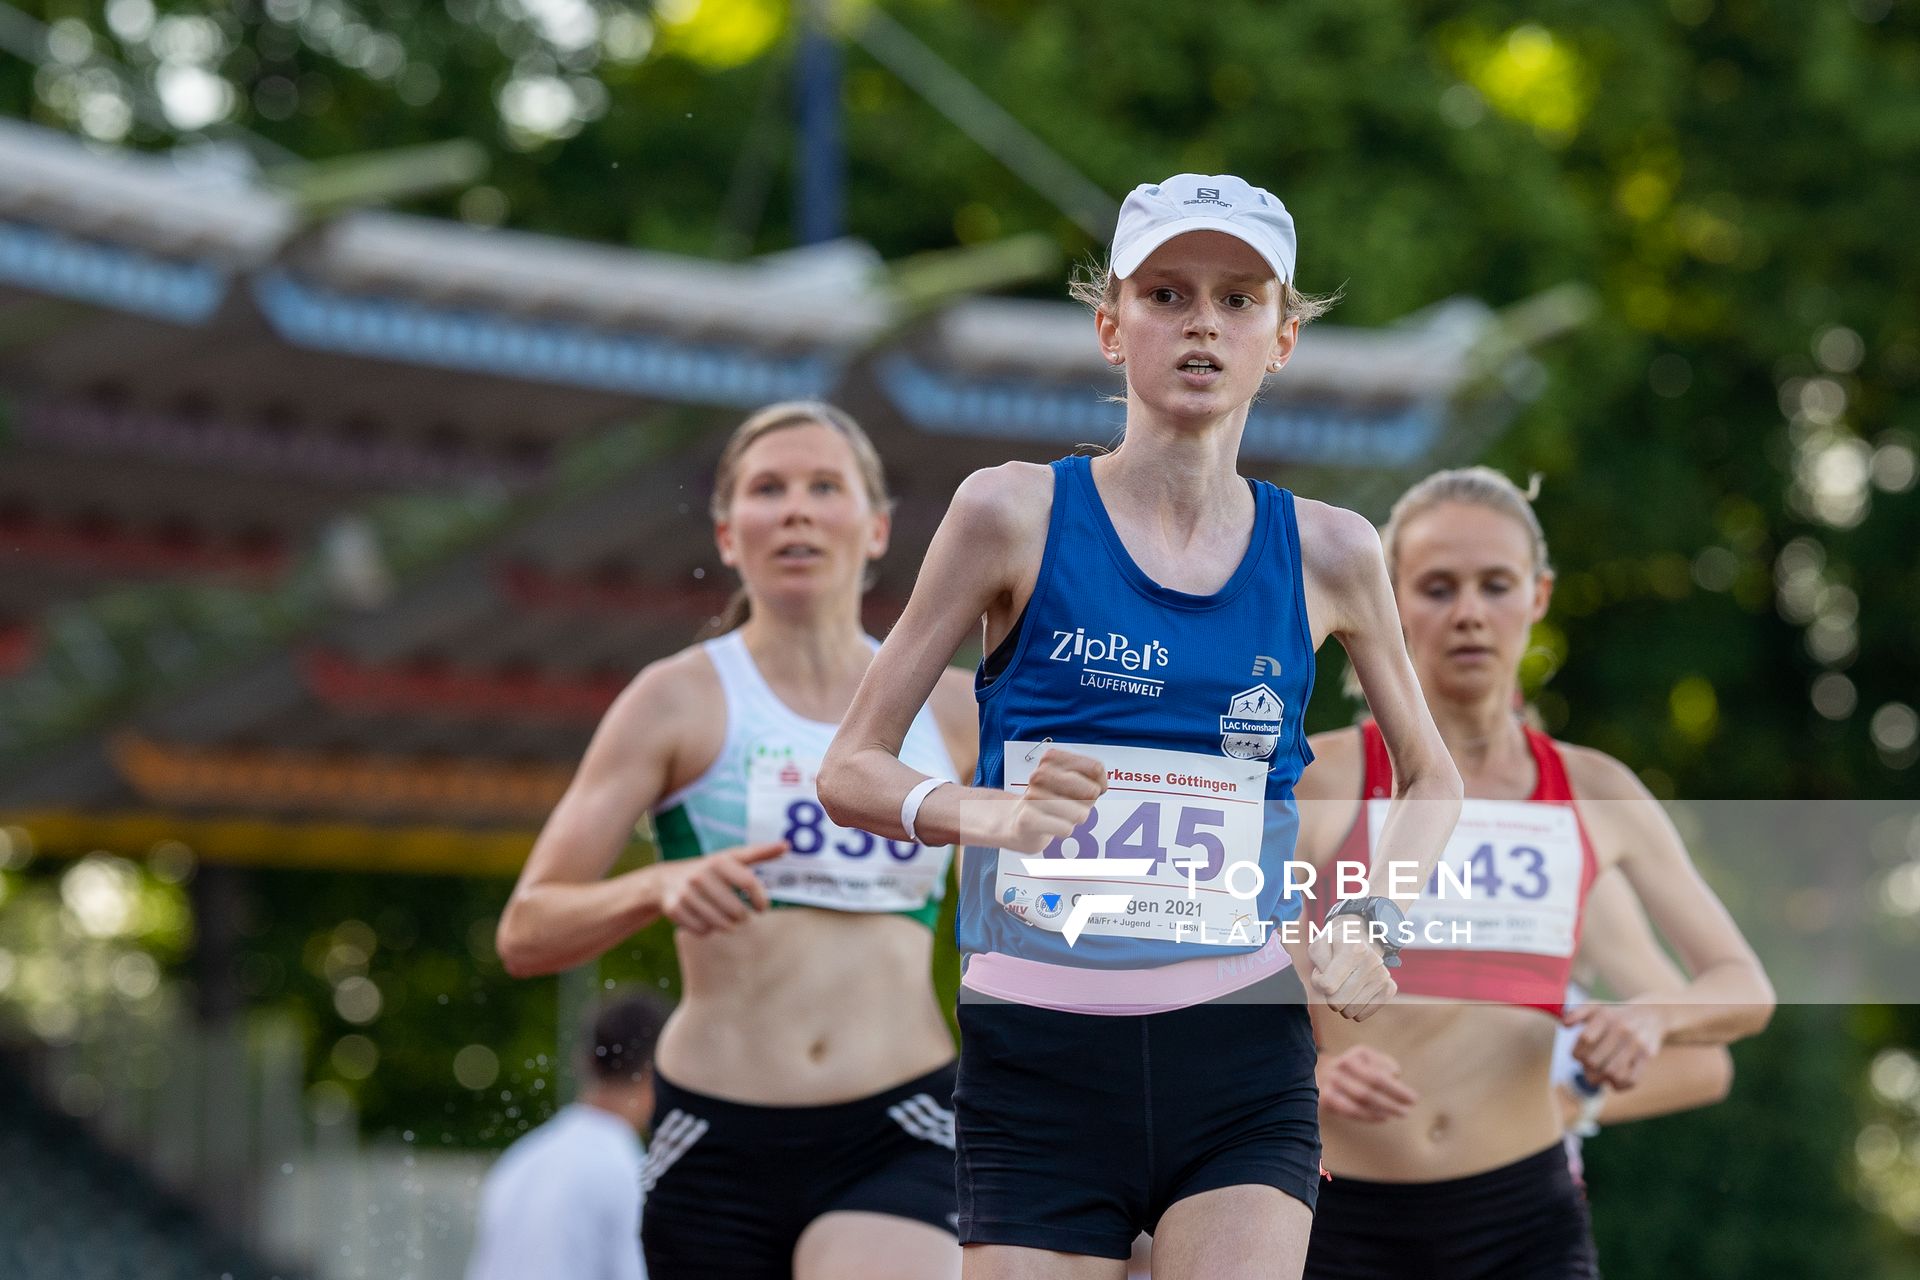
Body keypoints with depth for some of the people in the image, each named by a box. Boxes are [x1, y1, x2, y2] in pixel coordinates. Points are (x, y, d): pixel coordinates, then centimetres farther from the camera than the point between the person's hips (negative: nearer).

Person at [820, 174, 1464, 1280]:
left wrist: (1371, 924, 5)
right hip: (1038, 1057, -1)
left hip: (1243, 1068, 1)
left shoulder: (1327, 553, 7)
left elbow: (1432, 780, 23)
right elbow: (851, 770, 3)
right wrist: (981, 812, -18)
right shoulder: (1015, 514, 1)